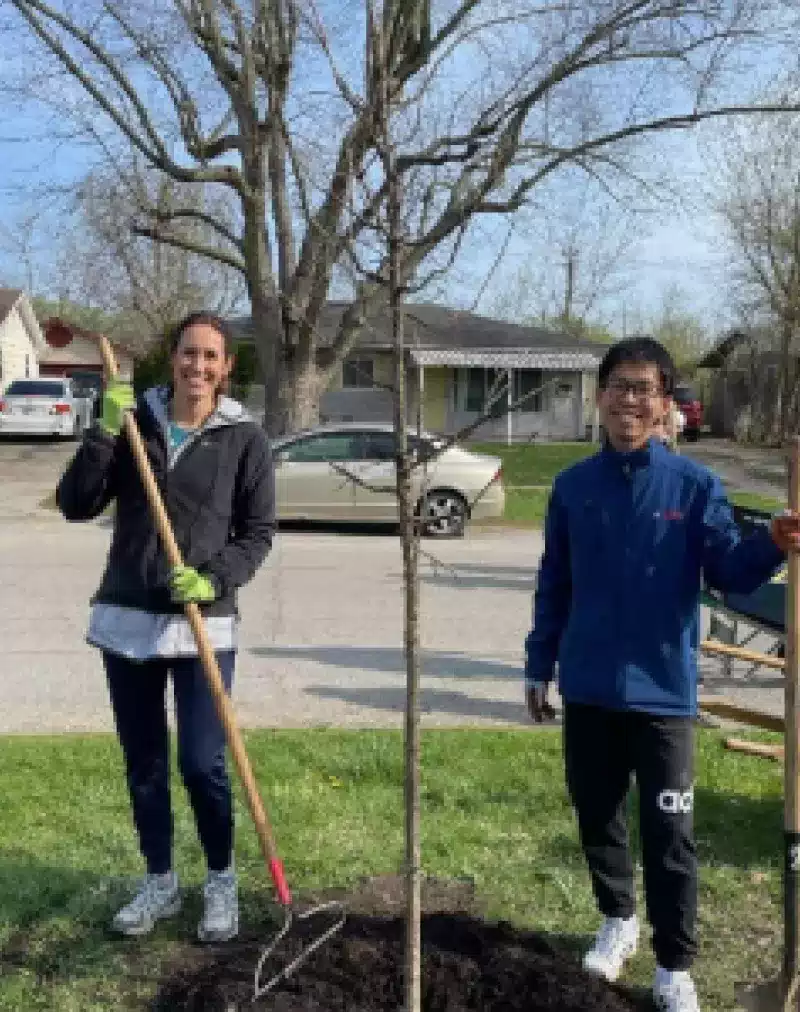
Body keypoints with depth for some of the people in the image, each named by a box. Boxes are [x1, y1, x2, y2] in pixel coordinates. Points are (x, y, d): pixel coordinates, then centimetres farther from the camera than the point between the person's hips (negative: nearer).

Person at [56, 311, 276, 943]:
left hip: (203, 625, -3)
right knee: (143, 764, 12)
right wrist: (105, 431, -14)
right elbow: (75, 505, -3)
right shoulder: (134, 421, 4)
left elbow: (258, 533, -1)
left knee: (202, 763, -3)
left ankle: (222, 882, 21)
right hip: (125, 620, 3)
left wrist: (214, 580, -17)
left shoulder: (245, 439, -2)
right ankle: (160, 881, 30)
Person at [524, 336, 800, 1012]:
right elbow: (554, 584, 8)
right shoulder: (574, 486, 2)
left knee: (669, 833, 4)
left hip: (663, 691, -3)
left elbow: (728, 571, -9)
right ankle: (618, 919, 41)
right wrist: (539, 666, 10)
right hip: (588, 689, 3)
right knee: (596, 815, 17)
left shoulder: (695, 485, -6)